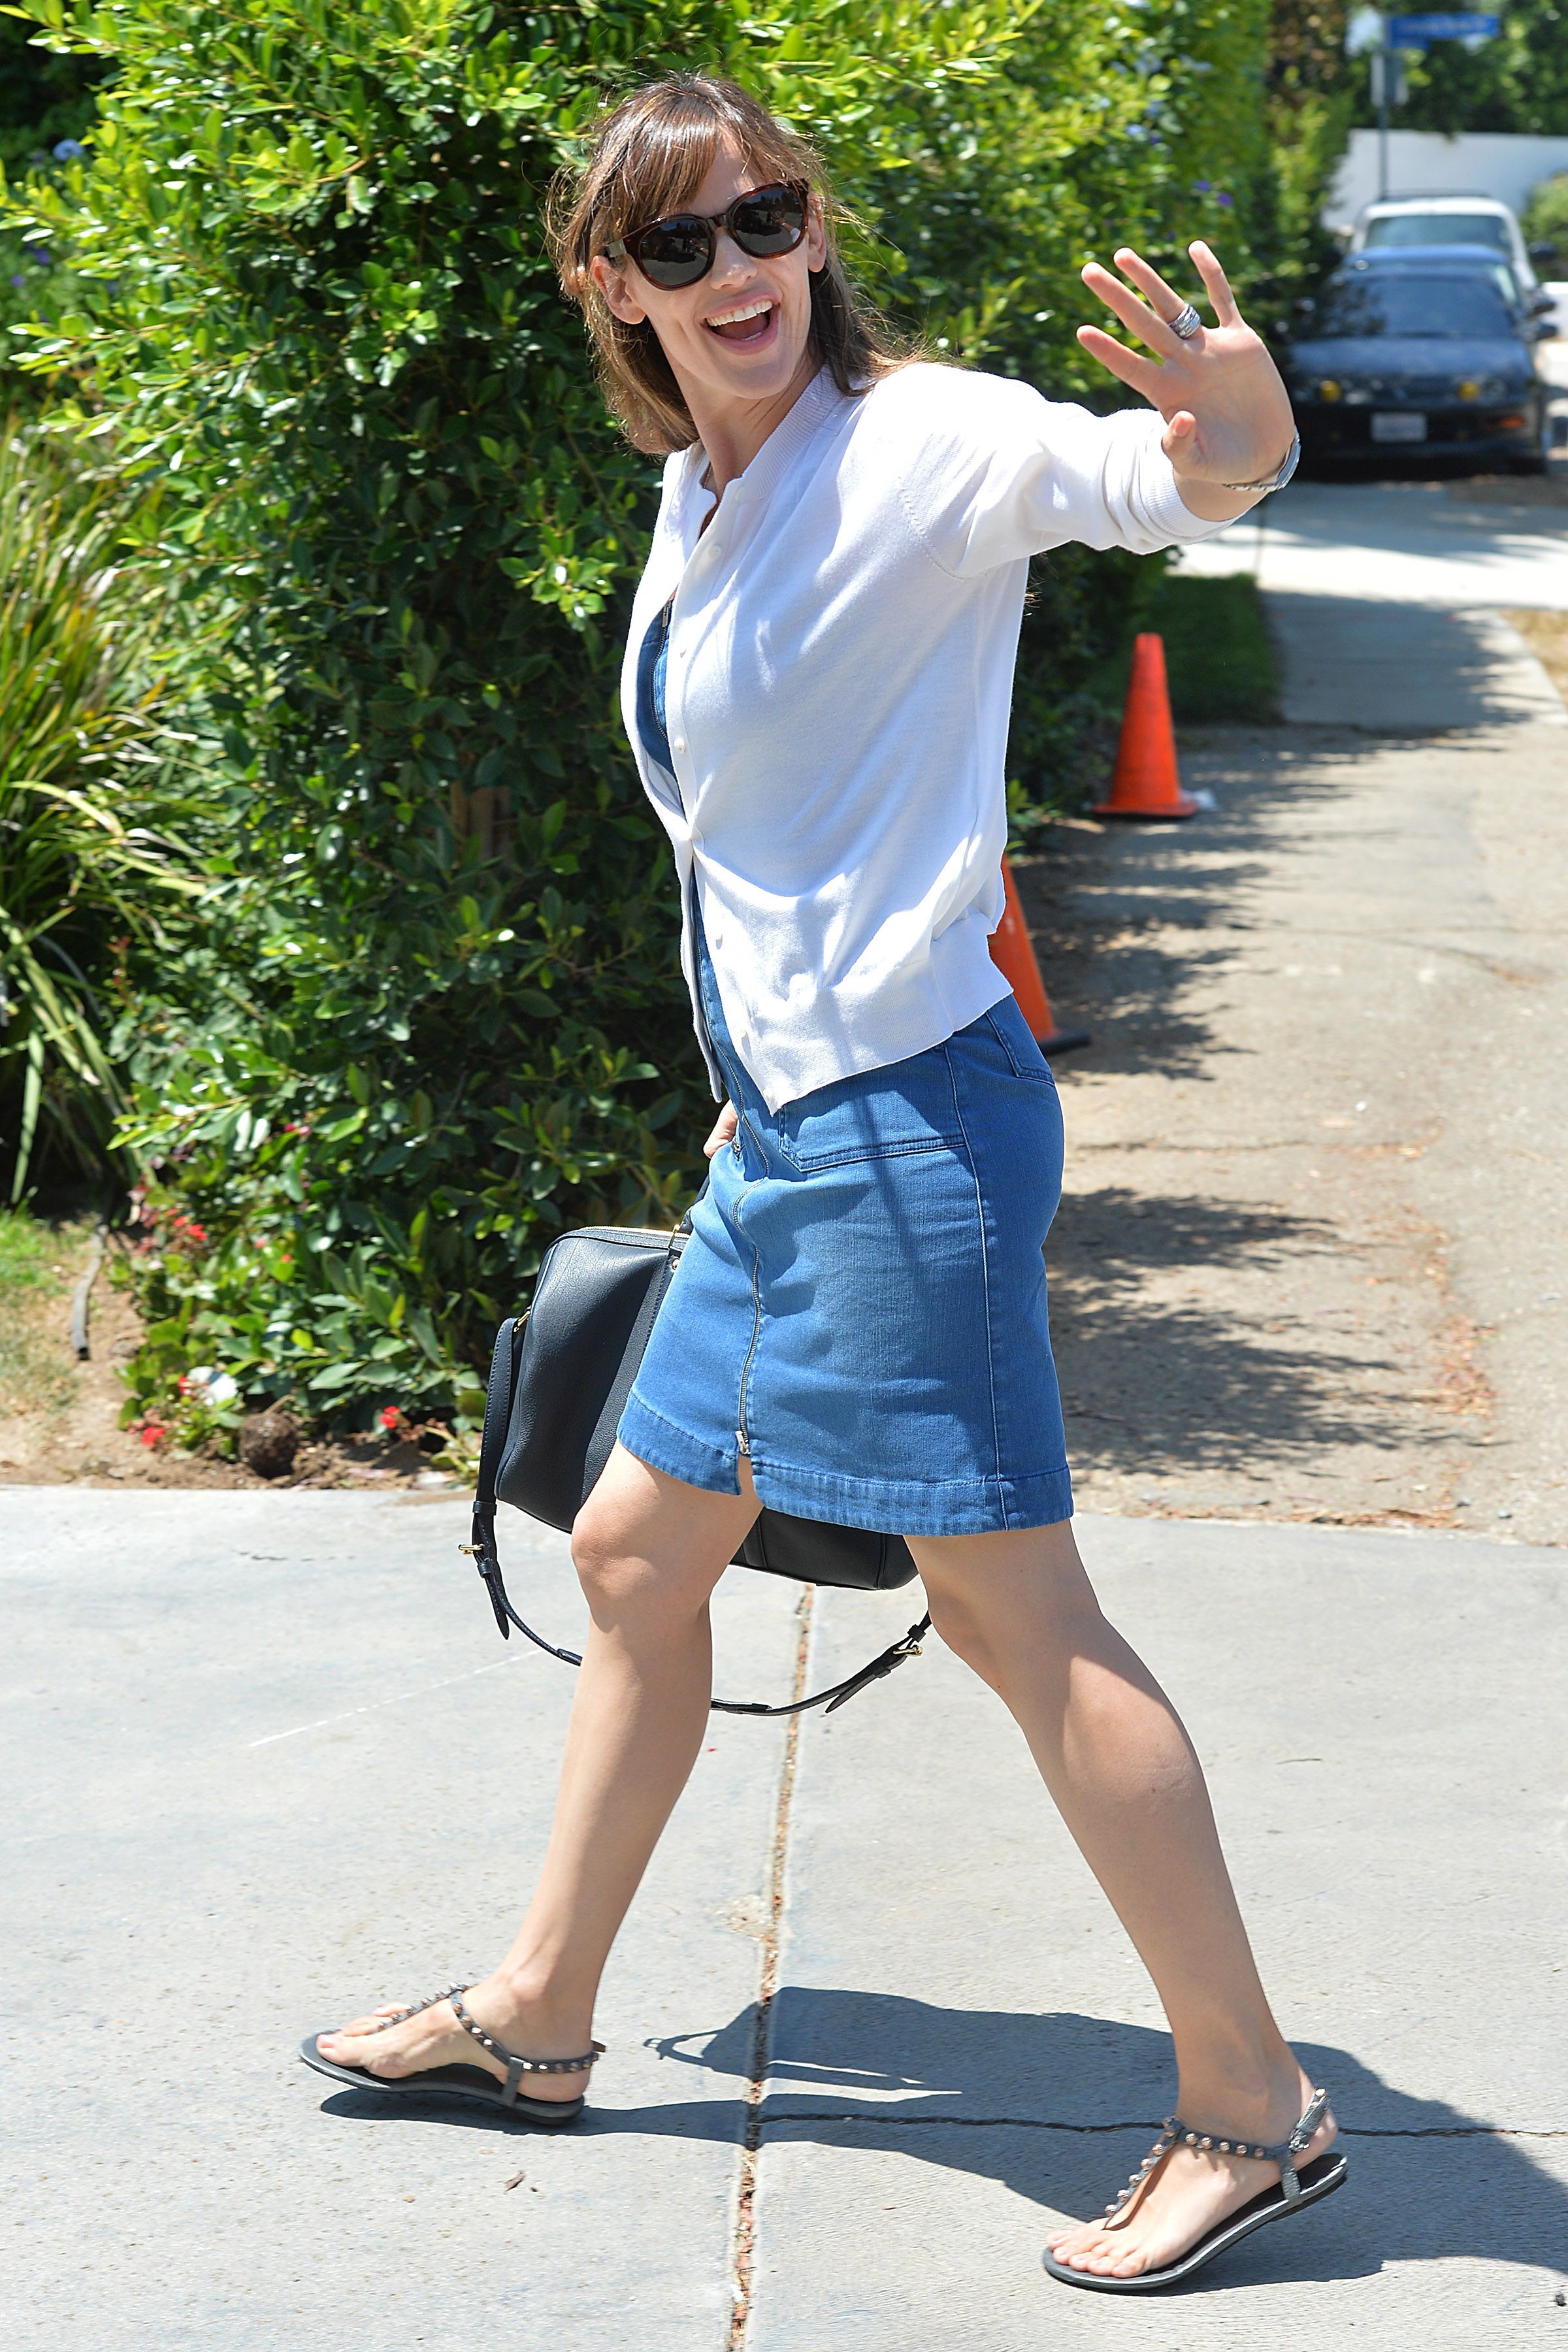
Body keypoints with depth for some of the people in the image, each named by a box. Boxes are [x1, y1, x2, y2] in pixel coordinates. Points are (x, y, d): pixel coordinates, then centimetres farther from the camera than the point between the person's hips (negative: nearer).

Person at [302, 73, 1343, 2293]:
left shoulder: (924, 445, -13)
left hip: (906, 1116, -9)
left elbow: (1154, 479, -32)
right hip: (787, 1129, 9)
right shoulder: (701, 506, 13)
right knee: (636, 1547, 18)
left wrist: (1235, 430, -55)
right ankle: (537, 2012, 34)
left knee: (1018, 1609, -5)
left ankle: (1252, 2105, 7)